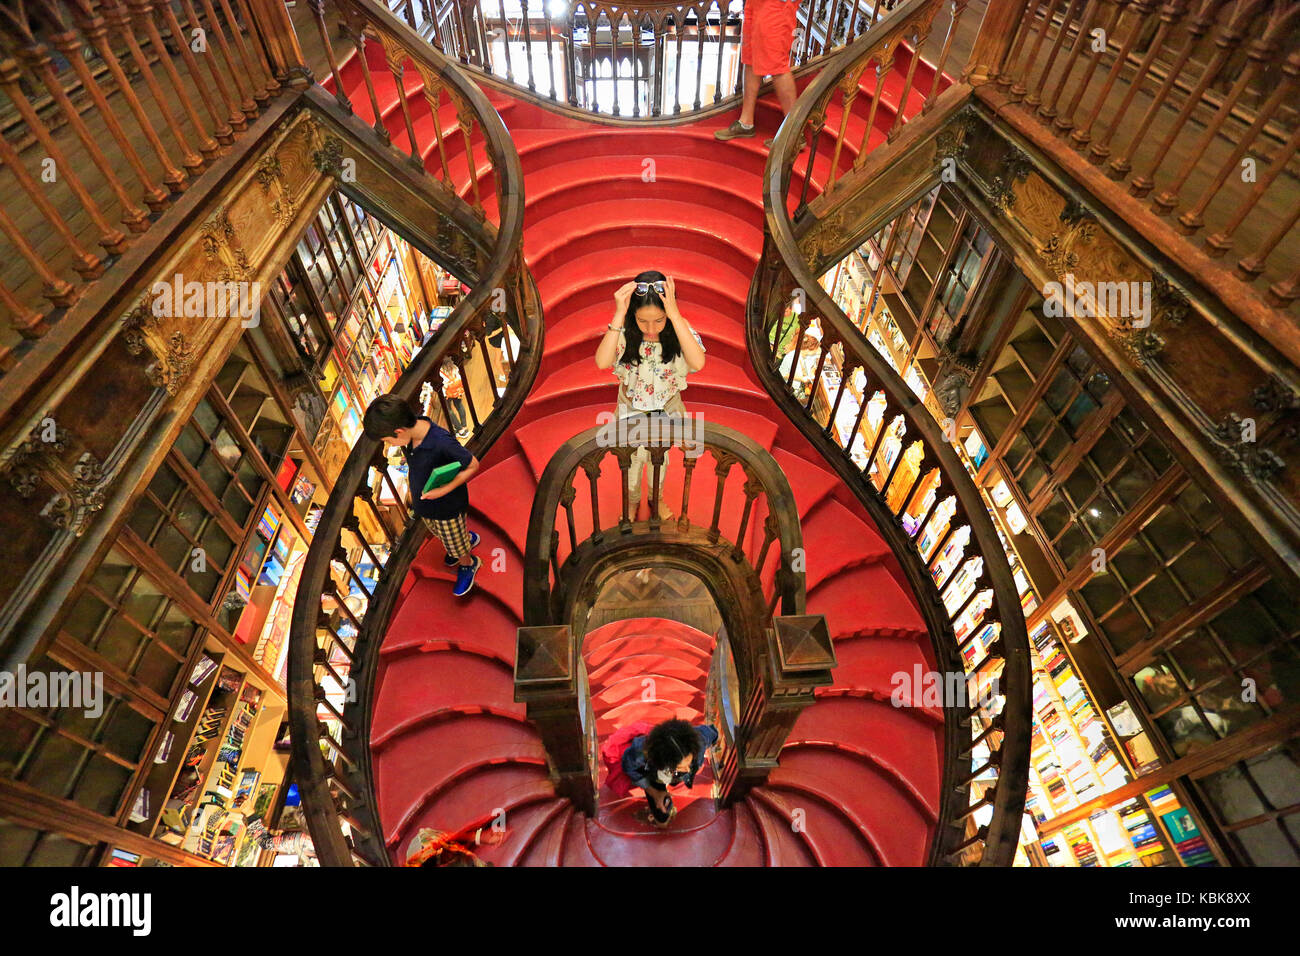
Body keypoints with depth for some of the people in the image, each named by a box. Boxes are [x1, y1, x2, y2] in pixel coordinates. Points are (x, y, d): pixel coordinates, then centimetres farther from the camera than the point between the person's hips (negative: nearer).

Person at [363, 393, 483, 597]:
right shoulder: (413, 430, -18)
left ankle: (468, 564, 52)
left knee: (456, 545, 21)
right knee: (440, 533, 34)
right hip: (424, 504, 7)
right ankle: (468, 538, 62)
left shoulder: (442, 443, -40)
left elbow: (473, 465, -27)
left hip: (448, 507, -7)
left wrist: (445, 489, -33)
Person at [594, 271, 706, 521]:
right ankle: (632, 500, 50)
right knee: (634, 458, 21)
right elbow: (602, 362, -43)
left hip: (667, 408, 1)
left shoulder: (679, 328, -25)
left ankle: (657, 498, 53)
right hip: (632, 408, -1)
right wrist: (619, 314, -47)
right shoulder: (623, 330, -26)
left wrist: (675, 315, -48)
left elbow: (698, 363, -44)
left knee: (660, 457, 24)